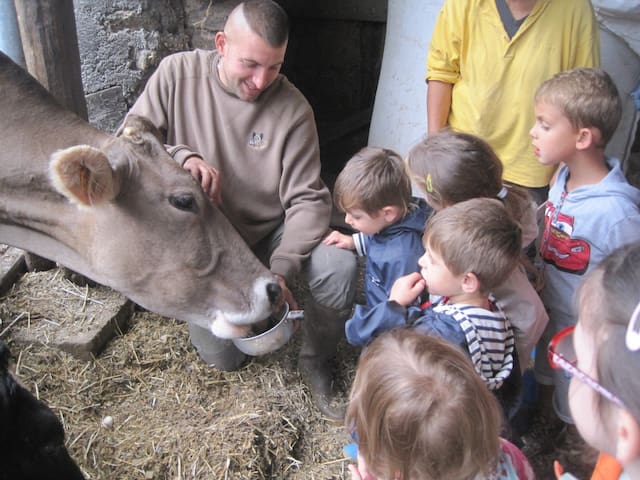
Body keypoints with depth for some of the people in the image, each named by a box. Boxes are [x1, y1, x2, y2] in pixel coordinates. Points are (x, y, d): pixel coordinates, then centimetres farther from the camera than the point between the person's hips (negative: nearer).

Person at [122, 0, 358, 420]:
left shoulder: (292, 109, -16)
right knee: (224, 357, 0)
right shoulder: (178, 73, -12)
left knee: (340, 266, -28)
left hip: (270, 233, 0)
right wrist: (182, 157, -30)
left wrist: (282, 267, -31)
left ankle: (317, 362, 1)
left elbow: (307, 199, -16)